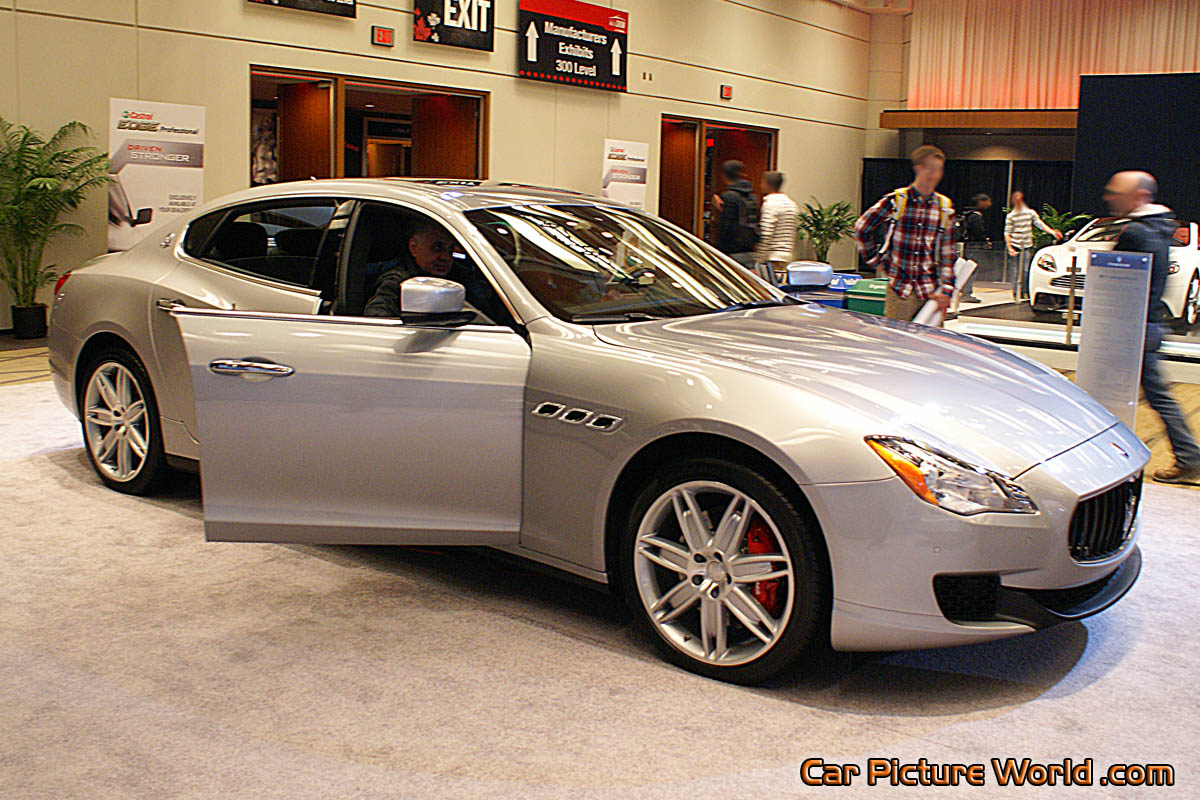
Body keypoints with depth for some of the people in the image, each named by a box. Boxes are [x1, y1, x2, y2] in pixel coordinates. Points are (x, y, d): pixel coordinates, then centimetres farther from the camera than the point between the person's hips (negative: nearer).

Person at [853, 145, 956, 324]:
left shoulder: (945, 207, 6)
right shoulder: (895, 201, -3)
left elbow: (947, 254, 7)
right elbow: (861, 228, 8)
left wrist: (945, 290, 0)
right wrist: (876, 261, 6)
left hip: (930, 292, 2)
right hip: (899, 290, -2)